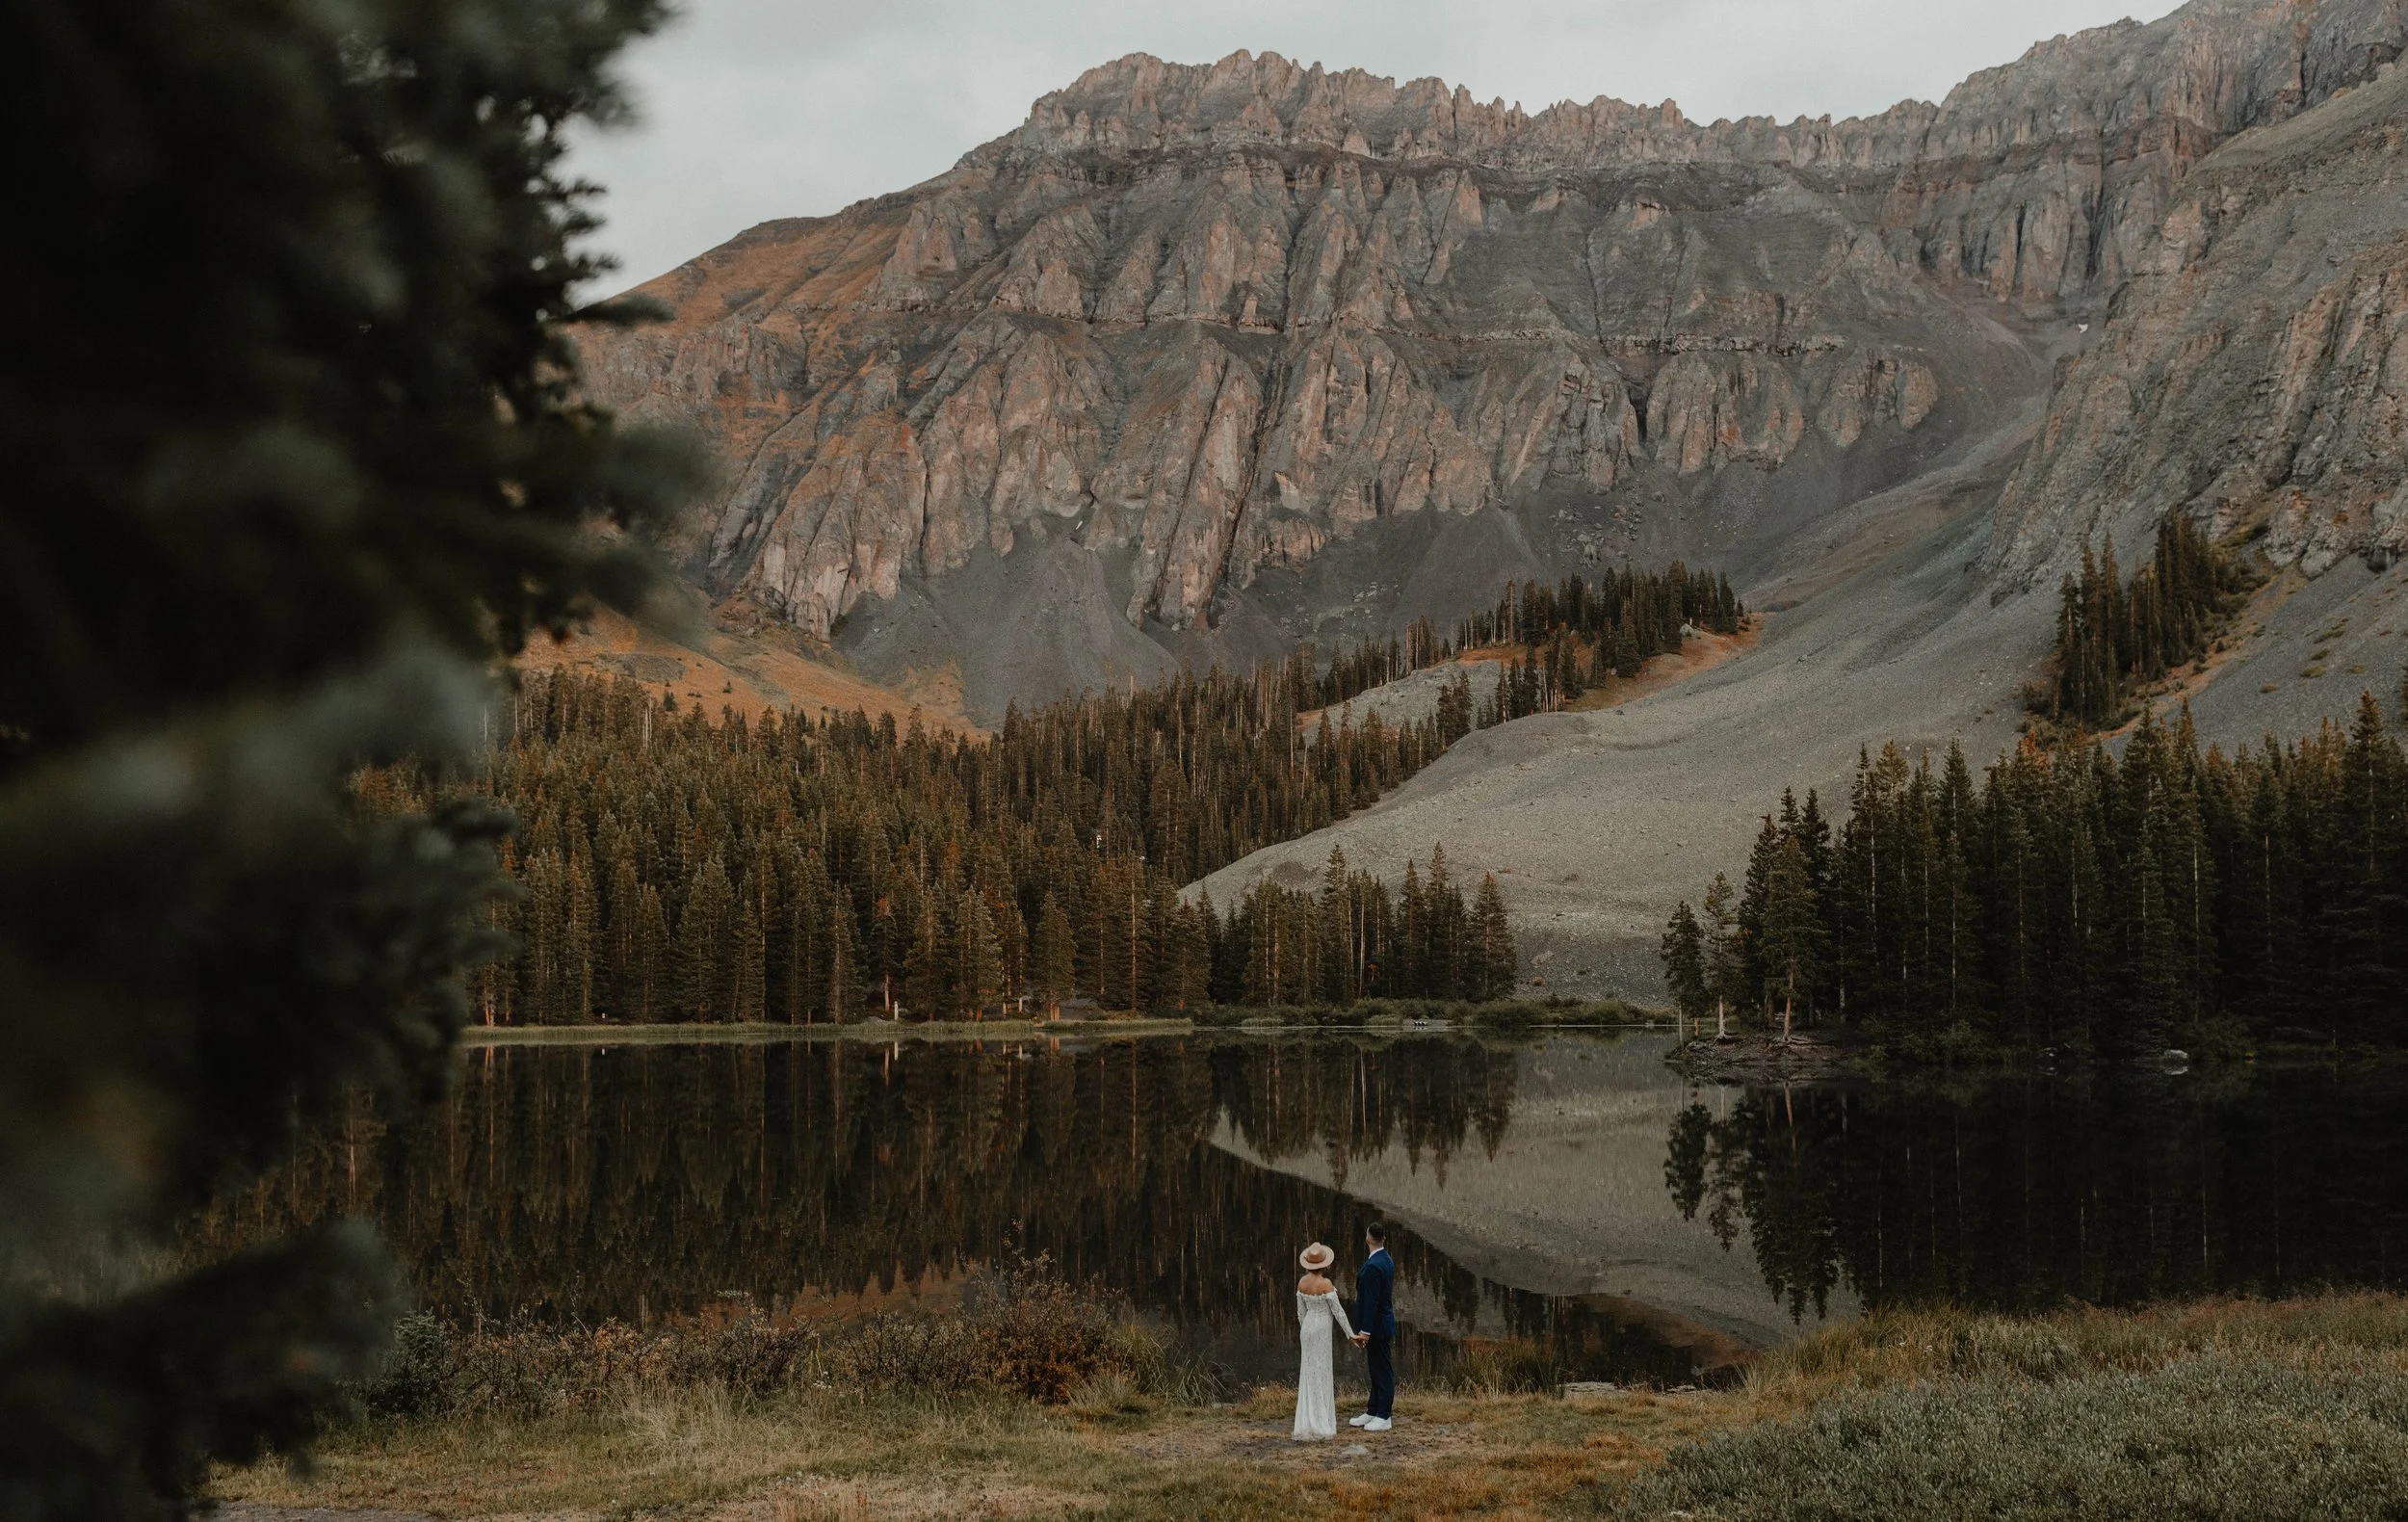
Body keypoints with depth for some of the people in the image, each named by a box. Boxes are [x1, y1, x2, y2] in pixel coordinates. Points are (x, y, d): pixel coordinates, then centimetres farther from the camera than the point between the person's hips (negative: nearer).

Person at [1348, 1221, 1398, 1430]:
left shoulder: (1373, 1266, -23)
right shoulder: (1386, 1260, 8)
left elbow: (1371, 1301, -24)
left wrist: (1365, 1331, -21)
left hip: (1377, 1327, -10)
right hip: (1381, 1324, 10)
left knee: (1383, 1371, -2)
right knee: (1378, 1371, 16)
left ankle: (1384, 1417, 4)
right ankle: (1373, 1412, 24)